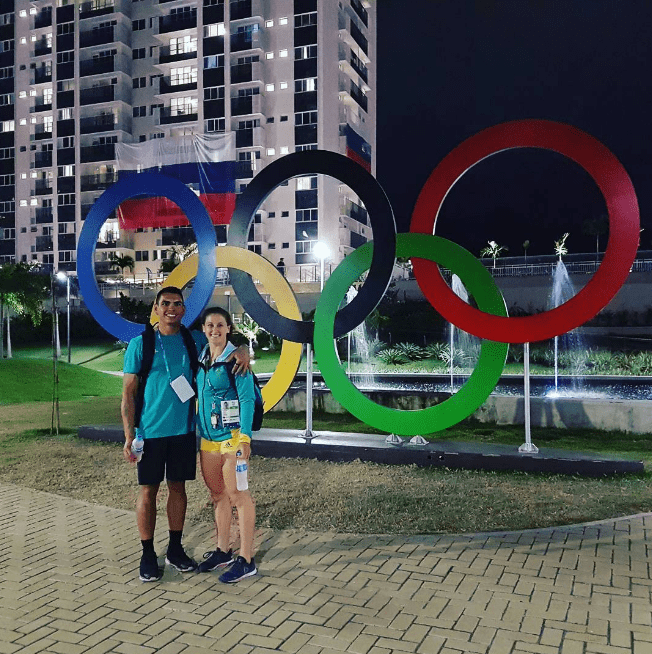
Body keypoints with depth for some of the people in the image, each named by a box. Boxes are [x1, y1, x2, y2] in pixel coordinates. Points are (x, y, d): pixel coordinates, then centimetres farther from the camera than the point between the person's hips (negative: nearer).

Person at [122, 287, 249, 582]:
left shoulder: (194, 340, 4)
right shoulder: (140, 344, -3)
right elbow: (128, 392, -3)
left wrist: (242, 349, -7)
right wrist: (129, 435, -11)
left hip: (184, 429, 3)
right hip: (151, 431, -3)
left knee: (178, 488, 12)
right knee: (148, 491, 4)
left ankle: (175, 549, 27)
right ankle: (148, 555, 19)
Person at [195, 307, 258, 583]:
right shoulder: (200, 358, 10)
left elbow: (247, 399, -14)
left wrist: (245, 437, -21)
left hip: (231, 433, -7)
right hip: (207, 434, 7)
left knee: (237, 493, -4)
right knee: (217, 493, 14)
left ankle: (246, 560, 3)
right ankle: (223, 551, 27)